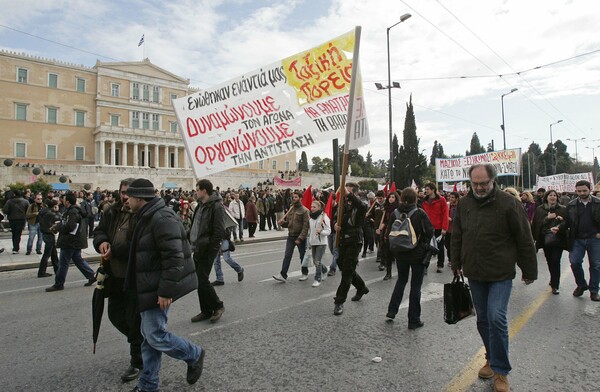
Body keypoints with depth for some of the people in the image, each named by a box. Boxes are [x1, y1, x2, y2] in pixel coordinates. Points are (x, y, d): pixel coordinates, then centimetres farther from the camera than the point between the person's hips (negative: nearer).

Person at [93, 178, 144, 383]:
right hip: (115, 275, 8)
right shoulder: (112, 212, 7)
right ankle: (141, 341, 45)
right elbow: (99, 231, 14)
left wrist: (114, 251, -22)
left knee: (135, 319, 5)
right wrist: (102, 242, -9)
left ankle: (138, 361, 25)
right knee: (115, 315, 21)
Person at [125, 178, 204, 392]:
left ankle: (195, 355, 18)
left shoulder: (162, 219, -22)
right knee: (149, 336, 16)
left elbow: (174, 258, -27)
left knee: (155, 335, -4)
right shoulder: (146, 217, 13)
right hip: (149, 287, 10)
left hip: (158, 289, -10)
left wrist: (165, 291, -26)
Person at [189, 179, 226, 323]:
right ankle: (206, 311, 24)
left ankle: (218, 306, 14)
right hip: (198, 249, 9)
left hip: (207, 250, -9)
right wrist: (194, 244, 11)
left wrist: (209, 250, -20)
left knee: (202, 280, -6)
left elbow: (219, 232, -19)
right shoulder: (201, 205, 13)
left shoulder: (216, 206, -15)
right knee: (199, 280, 12)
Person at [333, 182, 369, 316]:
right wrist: (336, 224, -7)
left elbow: (362, 206, -35)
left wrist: (349, 195, -40)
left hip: (354, 242, -7)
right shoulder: (344, 205, 10)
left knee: (347, 271, -6)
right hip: (343, 241, 7)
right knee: (344, 267, 19)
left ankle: (339, 302, 2)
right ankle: (362, 288, 42)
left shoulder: (359, 206, -9)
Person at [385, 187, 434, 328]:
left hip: (400, 254, 3)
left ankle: (392, 310, 19)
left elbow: (388, 234, -3)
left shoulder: (395, 214, -4)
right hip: (418, 254, -3)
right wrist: (426, 246, 5)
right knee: (415, 285, 6)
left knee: (401, 280, 23)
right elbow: (430, 232, -14)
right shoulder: (420, 213, -13)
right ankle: (414, 320, 13)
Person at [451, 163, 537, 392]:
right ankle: (492, 358, 34)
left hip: (501, 274, -5)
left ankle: (501, 371, 7)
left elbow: (525, 240, -6)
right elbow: (457, 236, 13)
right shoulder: (464, 204, 3)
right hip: (474, 273, 5)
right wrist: (456, 263, 15)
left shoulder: (508, 203, -11)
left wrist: (529, 271, -2)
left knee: (497, 319, -10)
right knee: (483, 319, 15)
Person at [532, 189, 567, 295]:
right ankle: (554, 281, 33)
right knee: (550, 261, 12)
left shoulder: (563, 209, 3)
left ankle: (554, 285, 2)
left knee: (555, 262, -5)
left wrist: (562, 220, -15)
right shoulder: (539, 209, 3)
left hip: (558, 239, -1)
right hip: (545, 239, 1)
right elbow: (535, 224, 0)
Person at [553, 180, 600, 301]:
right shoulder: (571, 205, 4)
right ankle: (581, 285, 19)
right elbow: (568, 222, 7)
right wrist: (559, 228, -9)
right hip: (577, 240, 1)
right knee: (575, 262, -4)